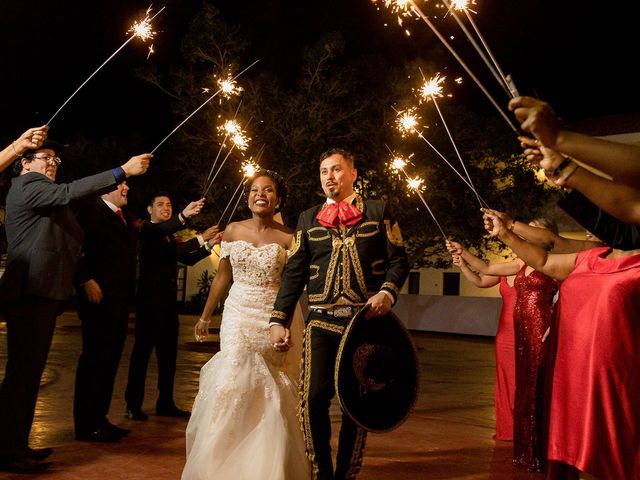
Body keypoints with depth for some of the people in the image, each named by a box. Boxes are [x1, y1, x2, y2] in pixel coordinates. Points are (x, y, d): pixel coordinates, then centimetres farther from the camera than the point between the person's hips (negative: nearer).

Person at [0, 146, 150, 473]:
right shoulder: (28, 185, -4)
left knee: (28, 371, 12)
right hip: (31, 292, -10)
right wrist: (122, 171, -25)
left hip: (40, 293, 10)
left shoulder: (38, 191, 28)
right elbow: (68, 193, -22)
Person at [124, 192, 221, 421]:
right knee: (142, 351, -6)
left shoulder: (170, 237, 21)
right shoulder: (146, 230, -3)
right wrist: (183, 216, -40)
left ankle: (165, 402, 17)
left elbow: (187, 258, 19)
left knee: (168, 353, 10)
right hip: (150, 299, -8)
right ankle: (133, 405, -2)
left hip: (168, 301, 8)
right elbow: (160, 231, -25)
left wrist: (208, 245, 4)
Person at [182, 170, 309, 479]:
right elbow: (222, 277, 12)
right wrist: (205, 316, 15)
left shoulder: (288, 238, -4)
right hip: (237, 316, 2)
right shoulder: (233, 231, 4)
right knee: (233, 384, -7)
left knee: (267, 393, 2)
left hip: (272, 320, -2)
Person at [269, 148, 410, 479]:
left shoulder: (379, 211, 9)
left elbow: (398, 260, 5)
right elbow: (294, 273, 9)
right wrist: (279, 319, 2)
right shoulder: (308, 219, 13)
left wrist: (387, 292, -14)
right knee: (313, 400, -7)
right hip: (321, 322, 1)